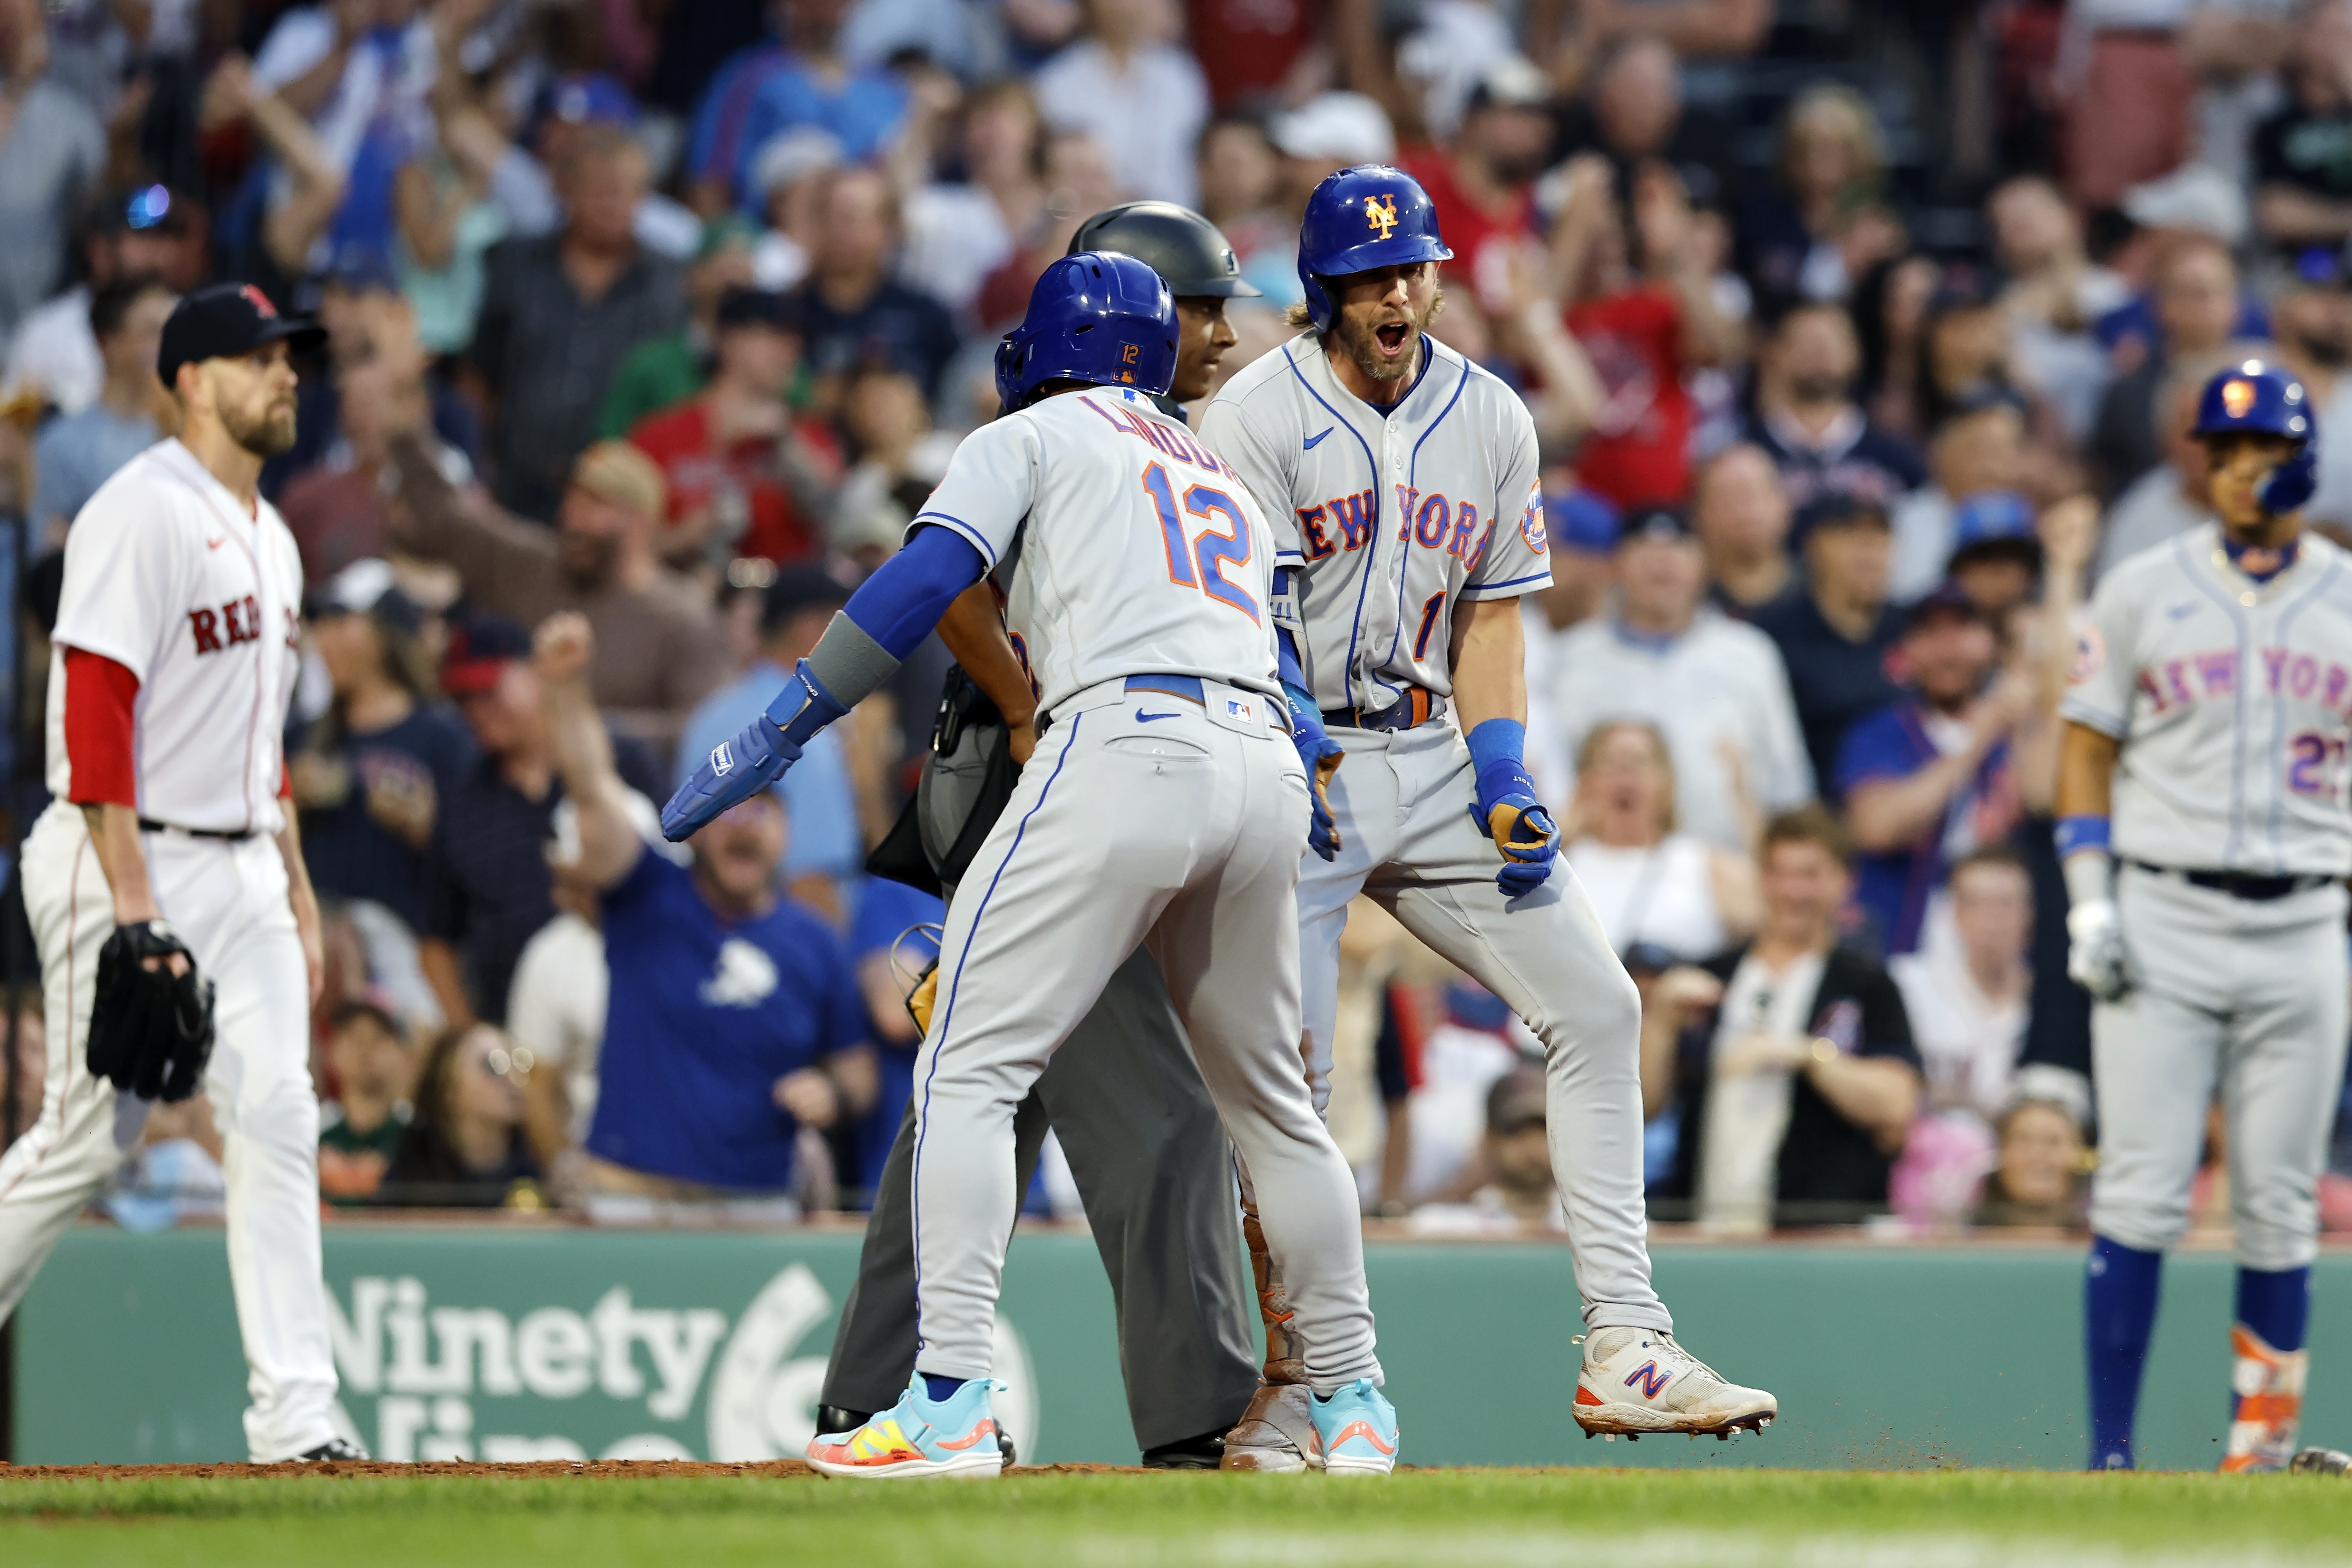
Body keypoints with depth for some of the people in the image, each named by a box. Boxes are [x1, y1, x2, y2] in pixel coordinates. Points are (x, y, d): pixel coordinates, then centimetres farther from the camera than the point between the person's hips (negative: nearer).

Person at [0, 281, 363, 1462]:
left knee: (276, 1119, -5)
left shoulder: (268, 539, 16)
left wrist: (298, 898, 18)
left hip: (242, 868, 8)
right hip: (127, 863, -8)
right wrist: (134, 908, -24)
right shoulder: (143, 515, -13)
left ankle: (295, 1418, -9)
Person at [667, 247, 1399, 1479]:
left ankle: (949, 1403, -19)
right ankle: (1351, 1399, 25)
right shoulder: (1228, 486, 32)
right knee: (1268, 1094, 22)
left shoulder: (1034, 439, 14)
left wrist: (774, 735, -4)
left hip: (1125, 746, -6)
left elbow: (923, 582, -2)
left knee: (969, 1065, -6)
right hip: (1268, 774, 6)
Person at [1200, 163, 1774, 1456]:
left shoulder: (1491, 421, 8)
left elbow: (1490, 616, 12)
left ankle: (1624, 1349, -2)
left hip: (1432, 758, 6)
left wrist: (1504, 782, 0)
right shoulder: (1258, 418, -8)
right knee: (1287, 1074, -11)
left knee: (1594, 1007, -2)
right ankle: (1293, 1384, -1)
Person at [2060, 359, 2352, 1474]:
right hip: (2162, 921, -2)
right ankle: (2109, 1455, -7)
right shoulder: (2144, 591, 5)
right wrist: (2090, 907, -5)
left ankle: (2260, 1453, 8)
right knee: (2141, 1196, -7)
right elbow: (2088, 752, 7)